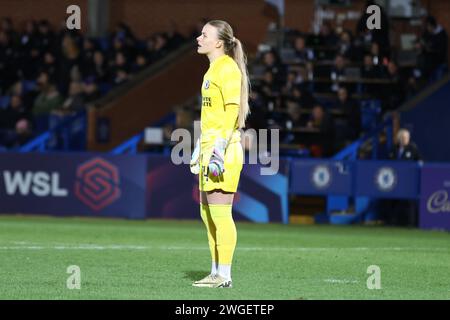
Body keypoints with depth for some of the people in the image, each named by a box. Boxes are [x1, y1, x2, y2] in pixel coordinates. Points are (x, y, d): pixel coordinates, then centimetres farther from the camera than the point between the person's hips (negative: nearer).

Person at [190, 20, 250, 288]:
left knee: (220, 213, -9)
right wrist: (201, 148, 23)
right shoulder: (213, 69, 19)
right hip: (209, 147, 10)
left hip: (222, 148, -10)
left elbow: (232, 110, -17)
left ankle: (224, 275, -7)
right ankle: (216, 273, 17)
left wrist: (220, 147, -22)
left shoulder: (227, 68, -10)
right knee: (208, 213, 12)